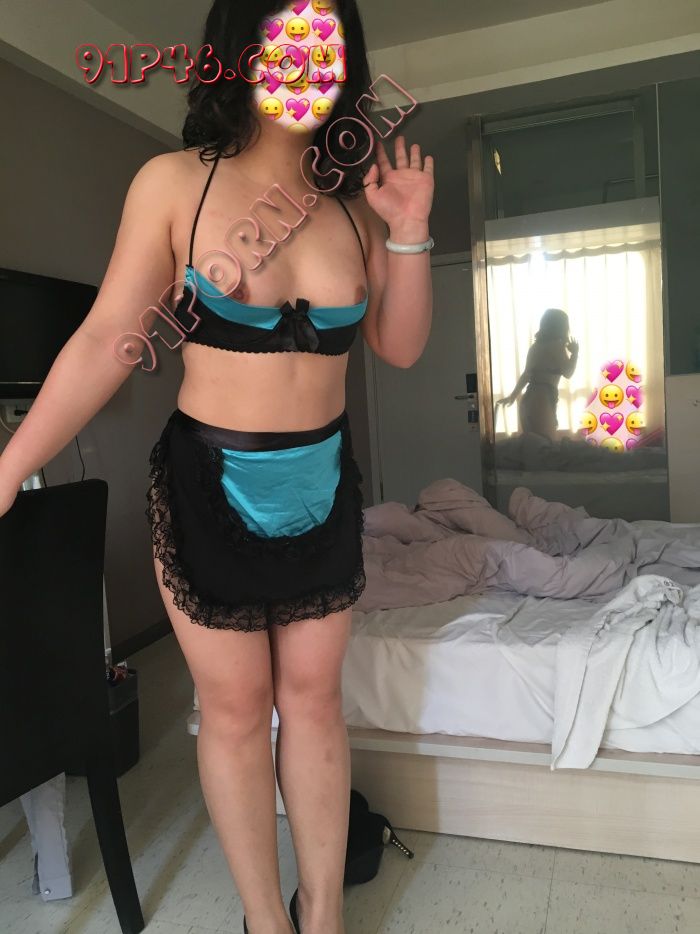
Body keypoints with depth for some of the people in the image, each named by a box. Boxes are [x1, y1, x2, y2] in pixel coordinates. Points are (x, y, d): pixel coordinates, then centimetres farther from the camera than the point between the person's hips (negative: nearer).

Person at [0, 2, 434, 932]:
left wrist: (409, 235, -8)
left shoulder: (353, 199, 2)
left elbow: (401, 348, 5)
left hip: (324, 483, 3)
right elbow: (106, 341, -8)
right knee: (236, 706, 9)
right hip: (209, 484, -3)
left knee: (312, 694, 13)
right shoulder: (175, 184, -8)